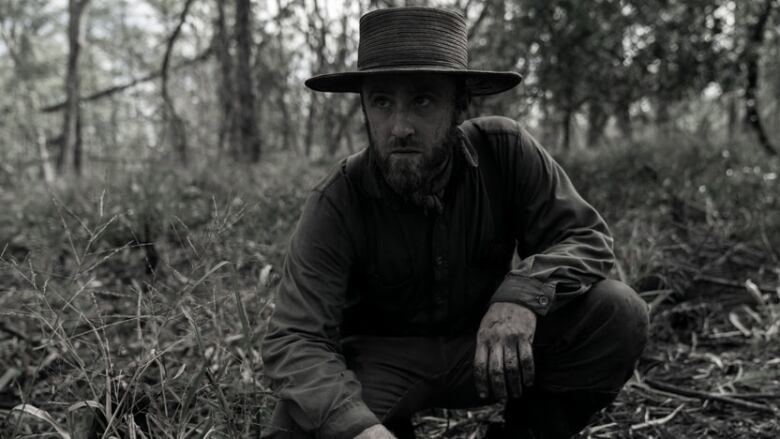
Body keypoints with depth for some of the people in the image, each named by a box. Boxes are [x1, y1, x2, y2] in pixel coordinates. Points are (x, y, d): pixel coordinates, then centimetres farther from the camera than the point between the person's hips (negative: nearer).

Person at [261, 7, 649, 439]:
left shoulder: (505, 151, -16)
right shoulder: (335, 205, -22)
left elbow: (585, 236, -13)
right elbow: (295, 339, -26)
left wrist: (523, 294, -37)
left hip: (491, 343, 2)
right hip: (383, 356, -1)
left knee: (618, 314, -22)